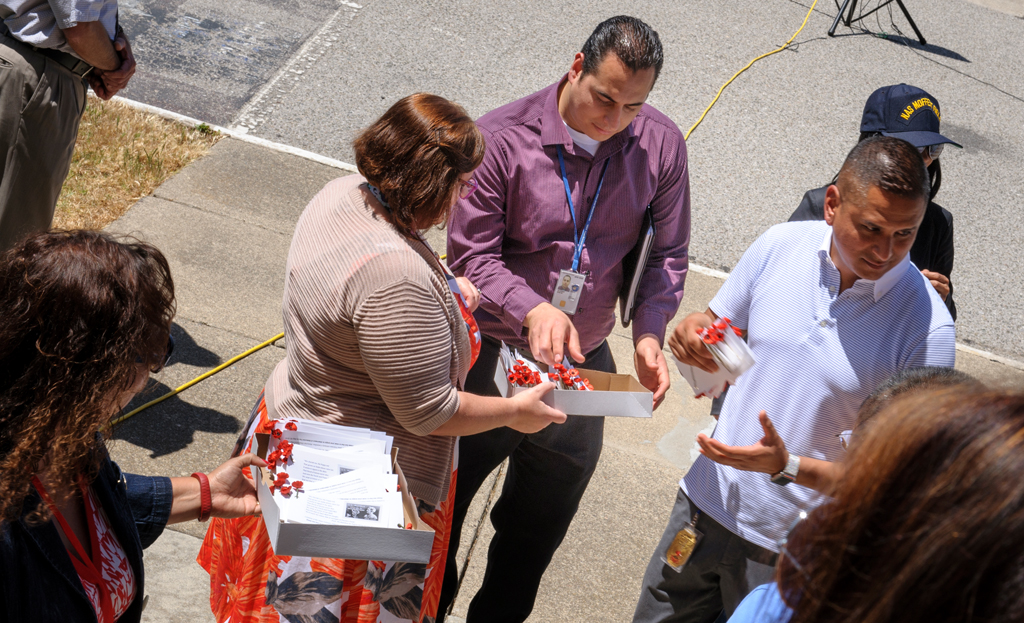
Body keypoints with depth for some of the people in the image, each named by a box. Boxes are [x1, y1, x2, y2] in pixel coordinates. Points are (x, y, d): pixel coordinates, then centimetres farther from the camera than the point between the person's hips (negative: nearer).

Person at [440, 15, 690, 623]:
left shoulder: (662, 144, -6)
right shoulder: (502, 136, -17)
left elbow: (667, 254, 2)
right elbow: (472, 254, -16)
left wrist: (649, 333, -14)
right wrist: (532, 310, -32)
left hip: (584, 365, 3)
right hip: (491, 357, -3)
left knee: (539, 526, 21)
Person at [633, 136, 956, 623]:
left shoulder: (927, 326, -19)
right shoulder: (779, 245, -7)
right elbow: (714, 326, 8)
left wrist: (791, 466, -31)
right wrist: (692, 336, -17)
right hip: (706, 503, 4)